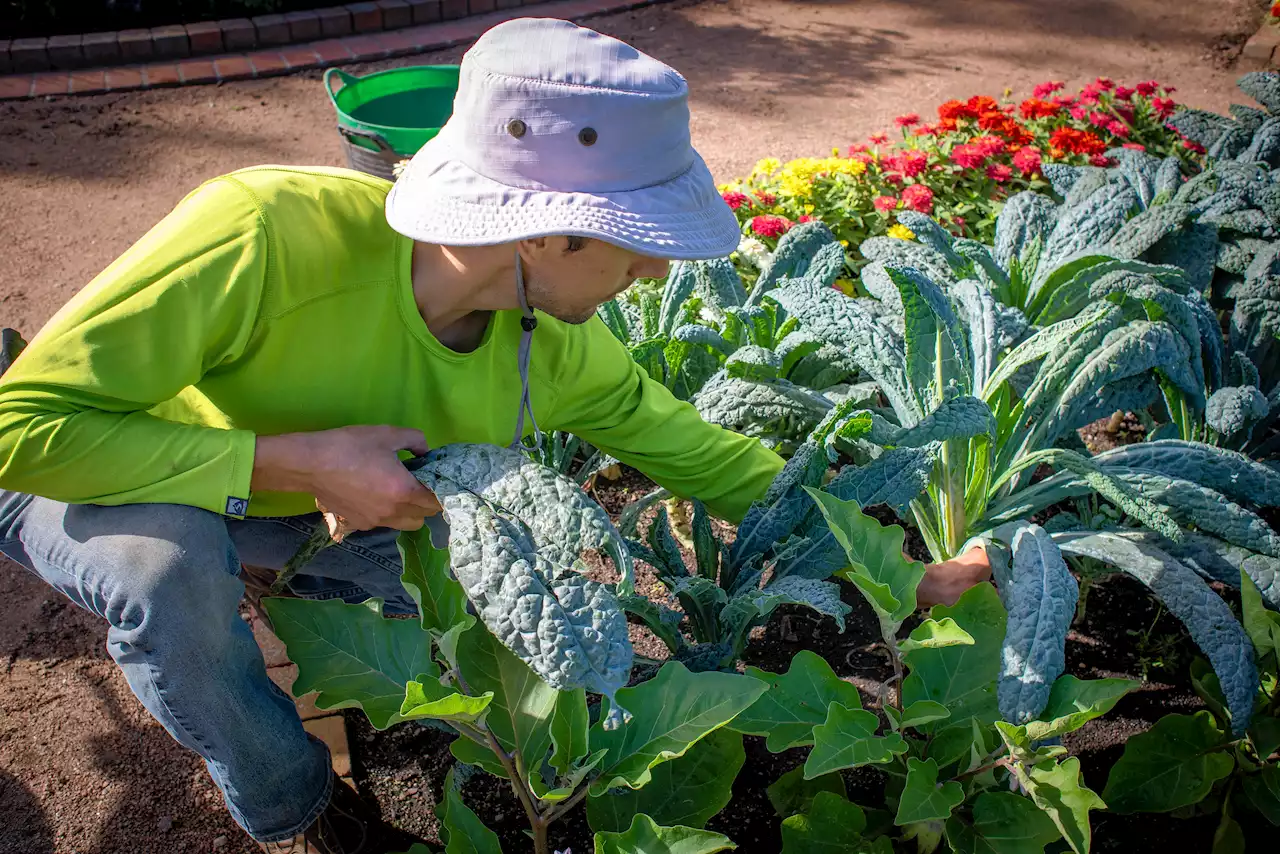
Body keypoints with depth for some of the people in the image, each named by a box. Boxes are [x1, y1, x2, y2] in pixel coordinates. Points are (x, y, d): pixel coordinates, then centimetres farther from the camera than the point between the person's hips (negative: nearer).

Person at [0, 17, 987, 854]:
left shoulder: (557, 352, -22)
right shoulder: (268, 233, -40)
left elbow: (710, 458, -10)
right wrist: (295, 461, -40)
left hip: (305, 512, 4)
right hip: (98, 479, -3)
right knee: (173, 566, -36)